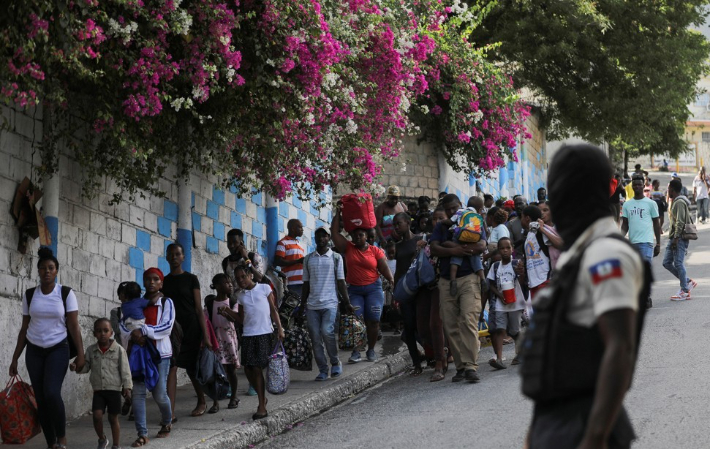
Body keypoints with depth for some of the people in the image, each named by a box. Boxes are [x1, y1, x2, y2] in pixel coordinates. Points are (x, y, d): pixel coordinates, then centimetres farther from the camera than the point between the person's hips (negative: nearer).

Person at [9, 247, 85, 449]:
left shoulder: (66, 293, -4)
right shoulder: (29, 295, 3)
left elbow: (74, 326, -5)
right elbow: (24, 328, 8)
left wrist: (80, 354, -12)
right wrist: (15, 358, 7)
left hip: (58, 349, -3)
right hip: (34, 351, 3)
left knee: (52, 393, -23)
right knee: (41, 399, -1)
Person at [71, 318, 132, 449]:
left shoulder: (118, 350, -5)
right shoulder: (91, 350, 3)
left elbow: (125, 369, -4)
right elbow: (85, 367, 7)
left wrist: (127, 386, -8)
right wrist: (76, 367, -13)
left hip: (114, 389, -2)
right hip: (98, 389, 2)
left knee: (113, 418, 5)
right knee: (97, 415, -11)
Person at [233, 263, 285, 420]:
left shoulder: (264, 288, 2)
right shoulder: (240, 295, 12)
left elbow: (273, 310, 3)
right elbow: (241, 318, 14)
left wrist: (279, 328, -4)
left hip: (264, 333, -4)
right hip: (248, 335, 4)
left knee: (257, 368, -9)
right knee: (248, 368, 0)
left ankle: (262, 407, -4)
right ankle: (262, 398, 21)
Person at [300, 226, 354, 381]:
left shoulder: (336, 257, 6)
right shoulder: (308, 259, 13)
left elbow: (341, 282, 5)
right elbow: (306, 283, 15)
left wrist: (347, 302, -2)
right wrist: (302, 303, 8)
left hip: (329, 303, -3)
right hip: (312, 304, 3)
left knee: (327, 332, -20)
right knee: (315, 337, -1)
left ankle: (335, 362, 0)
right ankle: (323, 369, 6)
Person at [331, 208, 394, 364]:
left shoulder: (376, 251, 2)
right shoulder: (348, 249, 5)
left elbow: (384, 268, -2)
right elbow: (334, 232, 4)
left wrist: (392, 281, -16)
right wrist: (338, 213, 5)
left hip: (373, 288, -1)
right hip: (354, 290, 1)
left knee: (373, 320, -2)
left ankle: (371, 350, 9)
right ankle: (356, 352, -8)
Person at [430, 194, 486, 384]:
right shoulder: (441, 227, 18)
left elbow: (481, 246, -9)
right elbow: (434, 249, 1)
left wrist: (449, 246, -10)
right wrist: (454, 251, -17)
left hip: (468, 278, -4)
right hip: (446, 281, 4)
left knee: (469, 321, -17)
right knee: (450, 326, 0)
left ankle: (470, 366, -22)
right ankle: (460, 366, 5)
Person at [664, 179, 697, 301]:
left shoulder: (680, 202, -14)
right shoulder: (675, 201, 19)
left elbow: (680, 222, -20)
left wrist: (676, 238, -22)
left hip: (680, 238, -10)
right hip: (674, 237, 10)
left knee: (678, 263, -9)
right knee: (667, 263, 8)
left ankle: (685, 292, -4)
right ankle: (688, 282, 15)